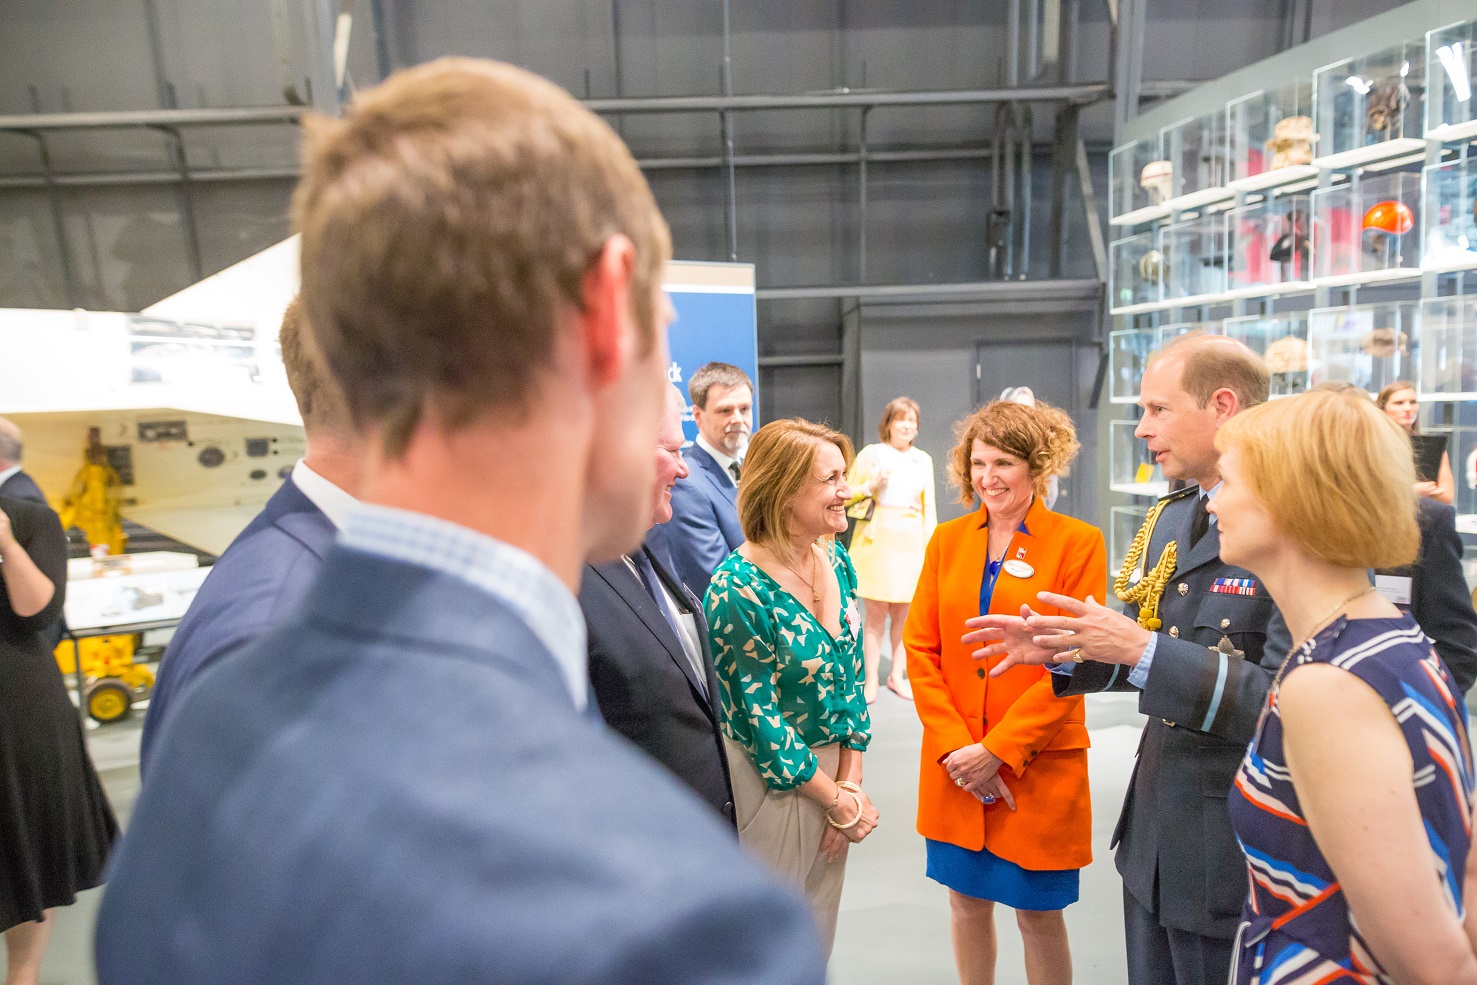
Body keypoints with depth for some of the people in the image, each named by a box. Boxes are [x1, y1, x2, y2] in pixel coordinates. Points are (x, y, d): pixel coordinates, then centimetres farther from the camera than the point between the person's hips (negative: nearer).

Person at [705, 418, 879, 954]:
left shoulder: (836, 562, -2)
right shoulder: (737, 589, -23)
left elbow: (852, 673, 4)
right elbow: (758, 716, -18)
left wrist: (850, 783, -1)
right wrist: (840, 802, -10)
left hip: (833, 768, 6)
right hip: (768, 784, -6)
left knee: (818, 935, 22)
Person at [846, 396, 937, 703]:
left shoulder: (923, 460, 12)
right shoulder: (871, 454, 3)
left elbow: (929, 507, 13)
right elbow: (847, 493, 6)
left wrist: (930, 545, 7)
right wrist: (871, 485, -12)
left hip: (910, 541, 3)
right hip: (876, 540, -3)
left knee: (903, 612, 5)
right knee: (876, 614, -3)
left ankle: (897, 675, 19)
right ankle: (871, 681, 5)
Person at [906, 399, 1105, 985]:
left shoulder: (1078, 543, -6)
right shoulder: (948, 540, 5)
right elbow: (921, 648, 2)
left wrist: (997, 749, -14)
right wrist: (954, 745, -8)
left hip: (1037, 767, -3)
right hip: (954, 765, 3)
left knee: (1037, 912, 10)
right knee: (967, 900, 16)